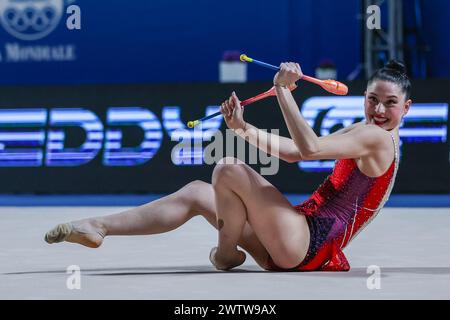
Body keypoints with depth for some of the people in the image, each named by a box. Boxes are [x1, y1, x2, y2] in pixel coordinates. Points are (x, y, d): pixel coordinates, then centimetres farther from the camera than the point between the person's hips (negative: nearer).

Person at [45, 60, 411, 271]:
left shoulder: (378, 138, -11)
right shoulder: (359, 132, 20)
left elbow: (311, 147, -27)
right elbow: (292, 153, 22)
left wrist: (282, 89, -22)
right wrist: (243, 128, 10)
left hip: (309, 245, -10)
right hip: (288, 250, 10)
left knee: (229, 170, -20)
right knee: (196, 193, 8)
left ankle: (226, 253, 2)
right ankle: (98, 228, 5)